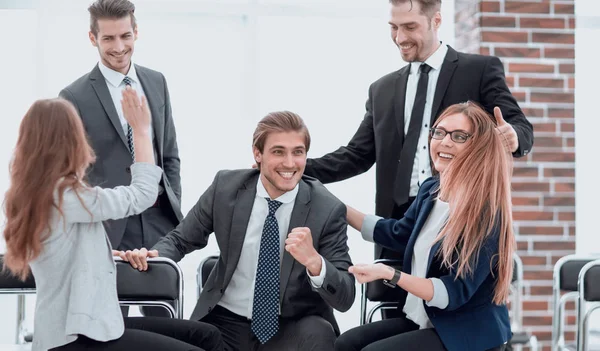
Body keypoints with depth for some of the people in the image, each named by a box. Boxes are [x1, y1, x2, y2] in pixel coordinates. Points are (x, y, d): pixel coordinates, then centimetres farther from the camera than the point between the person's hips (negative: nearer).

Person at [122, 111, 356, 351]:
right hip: (226, 323, 2)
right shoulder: (226, 187, -4)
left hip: (294, 330, -2)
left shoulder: (327, 210, -10)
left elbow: (345, 298, -12)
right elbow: (181, 239, 9)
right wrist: (152, 255, -14)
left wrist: (314, 261, -33)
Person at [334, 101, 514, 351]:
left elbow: (455, 292, -23)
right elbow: (398, 234, 21)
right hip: (423, 321, 7)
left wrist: (389, 274, -33)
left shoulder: (487, 212, -20)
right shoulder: (430, 190, 2)